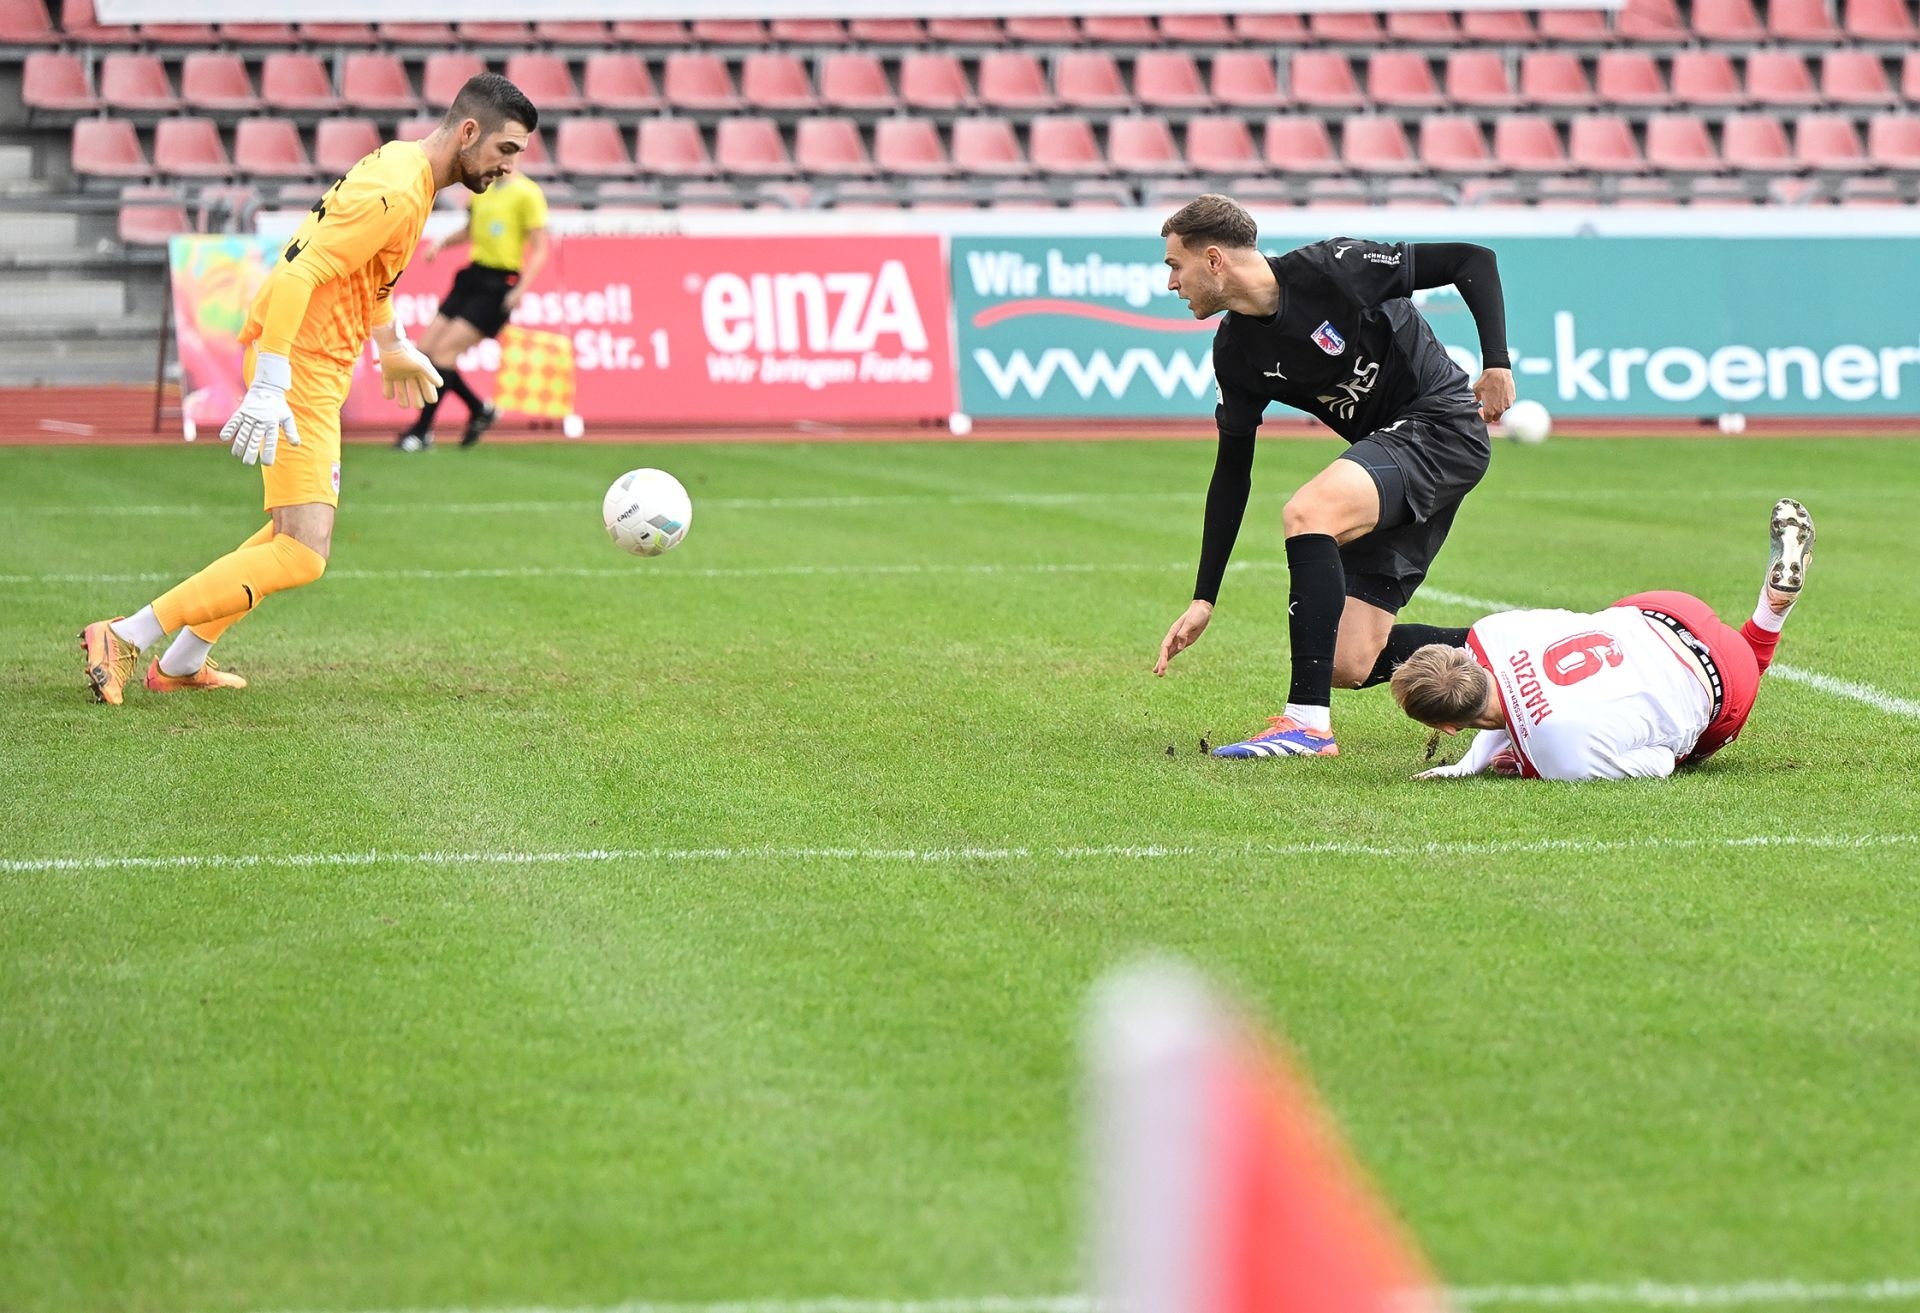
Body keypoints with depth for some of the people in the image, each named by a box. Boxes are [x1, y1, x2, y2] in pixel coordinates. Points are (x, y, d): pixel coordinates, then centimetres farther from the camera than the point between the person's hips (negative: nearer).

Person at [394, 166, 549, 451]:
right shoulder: (482, 188, 12)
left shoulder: (527, 193, -10)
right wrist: (443, 244, 8)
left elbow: (540, 248, -11)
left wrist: (521, 289, -22)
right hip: (473, 275, 8)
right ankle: (480, 410, 19)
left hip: (499, 284, -8)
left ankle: (422, 431, -5)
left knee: (446, 349, -14)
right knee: (426, 350, 1)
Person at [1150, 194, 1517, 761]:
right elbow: (1231, 473, 10)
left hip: (1442, 424, -8)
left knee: (1307, 512, -31)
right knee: (1348, 665, -3)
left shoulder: (1332, 269, -17)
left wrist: (1496, 364, -19)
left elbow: (1473, 261, -11)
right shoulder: (1236, 352, 3)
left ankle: (1308, 722, -32)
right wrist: (1204, 600, 8)